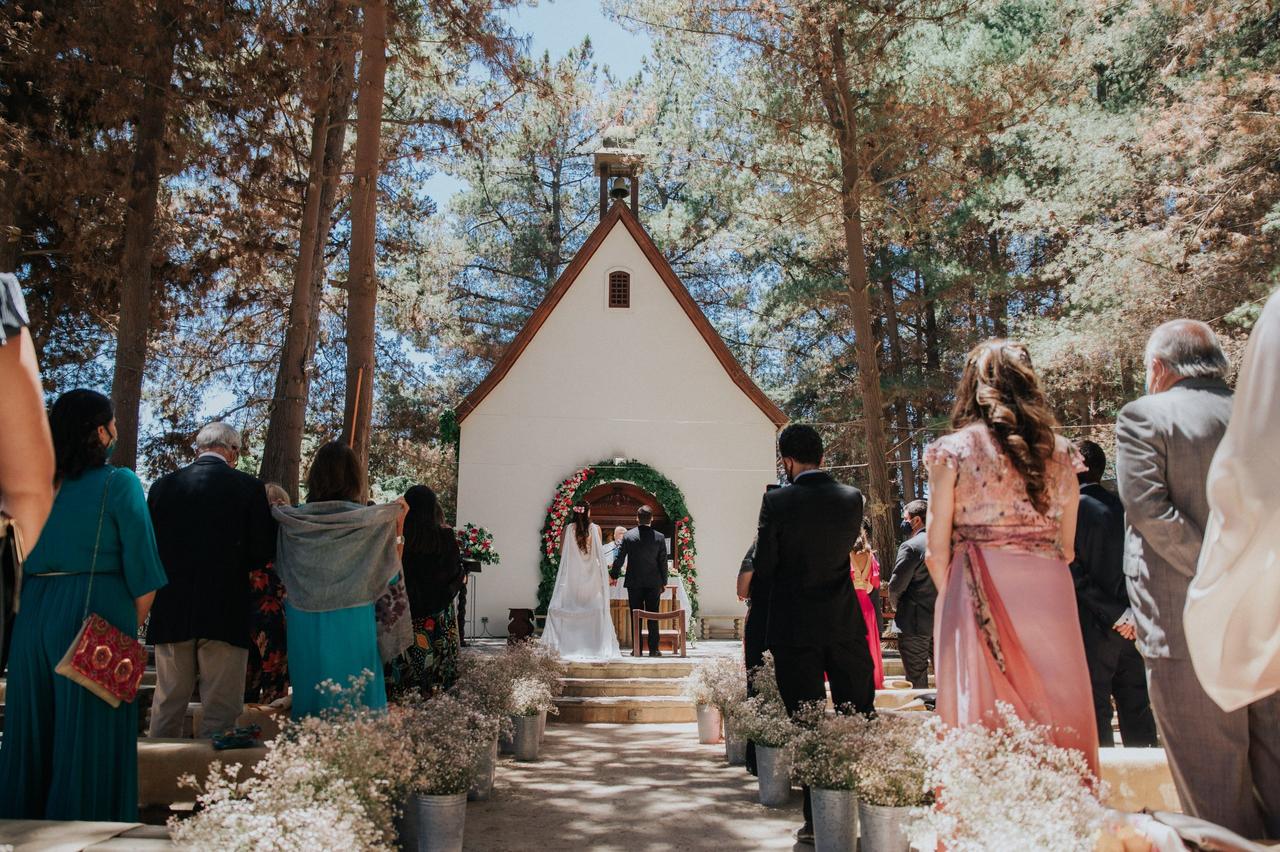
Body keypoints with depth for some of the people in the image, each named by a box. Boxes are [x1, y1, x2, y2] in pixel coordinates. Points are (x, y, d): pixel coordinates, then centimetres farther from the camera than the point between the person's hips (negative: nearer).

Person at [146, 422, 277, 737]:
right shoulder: (248, 487, -6)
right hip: (225, 611, -4)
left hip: (170, 611, 4)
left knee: (167, 706, 16)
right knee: (221, 711, 4)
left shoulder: (163, 485, 3)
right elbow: (263, 554, -6)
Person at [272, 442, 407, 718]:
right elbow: (389, 575, -6)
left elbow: (282, 573, 9)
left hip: (304, 625, 3)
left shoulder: (292, 519, -3)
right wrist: (399, 525, -1)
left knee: (310, 699, 14)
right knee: (354, 699, 6)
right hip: (350, 626, -3)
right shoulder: (367, 520, -12)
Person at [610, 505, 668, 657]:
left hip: (634, 583, 0)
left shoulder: (628, 536, -5)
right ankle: (653, 649, 6)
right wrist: (663, 582, 10)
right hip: (654, 583, 0)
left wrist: (614, 575, 12)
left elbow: (619, 558, -2)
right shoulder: (659, 537, -4)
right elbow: (663, 562, 1)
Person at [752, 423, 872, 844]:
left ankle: (817, 821, 12)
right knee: (860, 720, 12)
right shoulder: (852, 498, -1)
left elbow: (763, 567, -7)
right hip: (846, 624, 3)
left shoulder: (777, 502, -12)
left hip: (795, 628, -3)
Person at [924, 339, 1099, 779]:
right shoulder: (1059, 451, 7)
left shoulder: (952, 450, -3)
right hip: (1048, 594, 3)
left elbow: (936, 549, -4)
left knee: (982, 719, 3)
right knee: (1055, 713, 10)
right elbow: (1067, 547, 8)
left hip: (979, 595, -3)